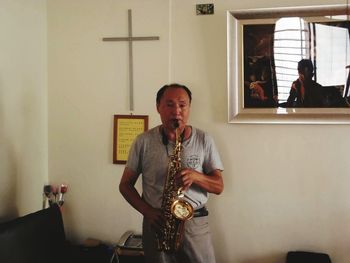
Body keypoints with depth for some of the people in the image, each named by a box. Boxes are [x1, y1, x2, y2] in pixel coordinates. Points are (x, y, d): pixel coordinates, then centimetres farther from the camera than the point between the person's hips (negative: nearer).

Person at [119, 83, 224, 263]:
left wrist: (195, 176, -18)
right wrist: (148, 212, -12)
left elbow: (219, 186, 2)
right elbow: (125, 185, 3)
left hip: (195, 224, 0)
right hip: (157, 224, 0)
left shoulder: (204, 140, 1)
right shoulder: (143, 141, -2)